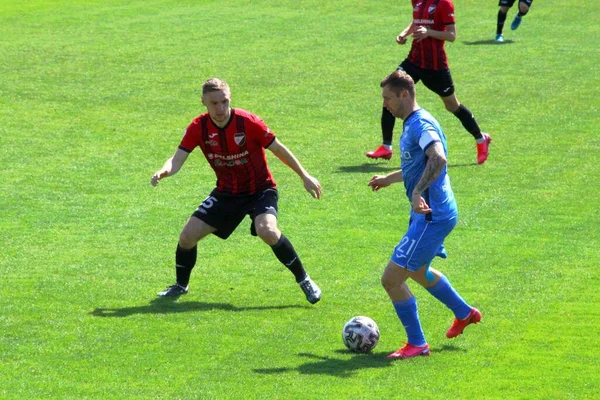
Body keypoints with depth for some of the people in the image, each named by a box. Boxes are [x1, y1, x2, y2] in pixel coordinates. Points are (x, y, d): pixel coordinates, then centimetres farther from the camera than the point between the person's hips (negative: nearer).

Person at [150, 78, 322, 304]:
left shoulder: (248, 122, -21)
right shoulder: (199, 128, -12)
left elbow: (278, 149, -9)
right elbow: (177, 159, -15)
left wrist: (305, 177, -3)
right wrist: (163, 172, -39)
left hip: (260, 190, -4)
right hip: (227, 192, 4)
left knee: (267, 231, -33)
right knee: (188, 236, -5)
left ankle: (304, 281, -14)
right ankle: (180, 286, 23)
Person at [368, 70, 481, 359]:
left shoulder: (421, 124, -19)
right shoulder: (412, 124, 14)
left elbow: (438, 158, -37)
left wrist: (418, 192, -43)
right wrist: (390, 178, 39)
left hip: (432, 216, -11)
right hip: (432, 214, 11)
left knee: (391, 279, -10)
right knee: (418, 272, 32)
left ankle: (417, 344, 0)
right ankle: (465, 313, 49)